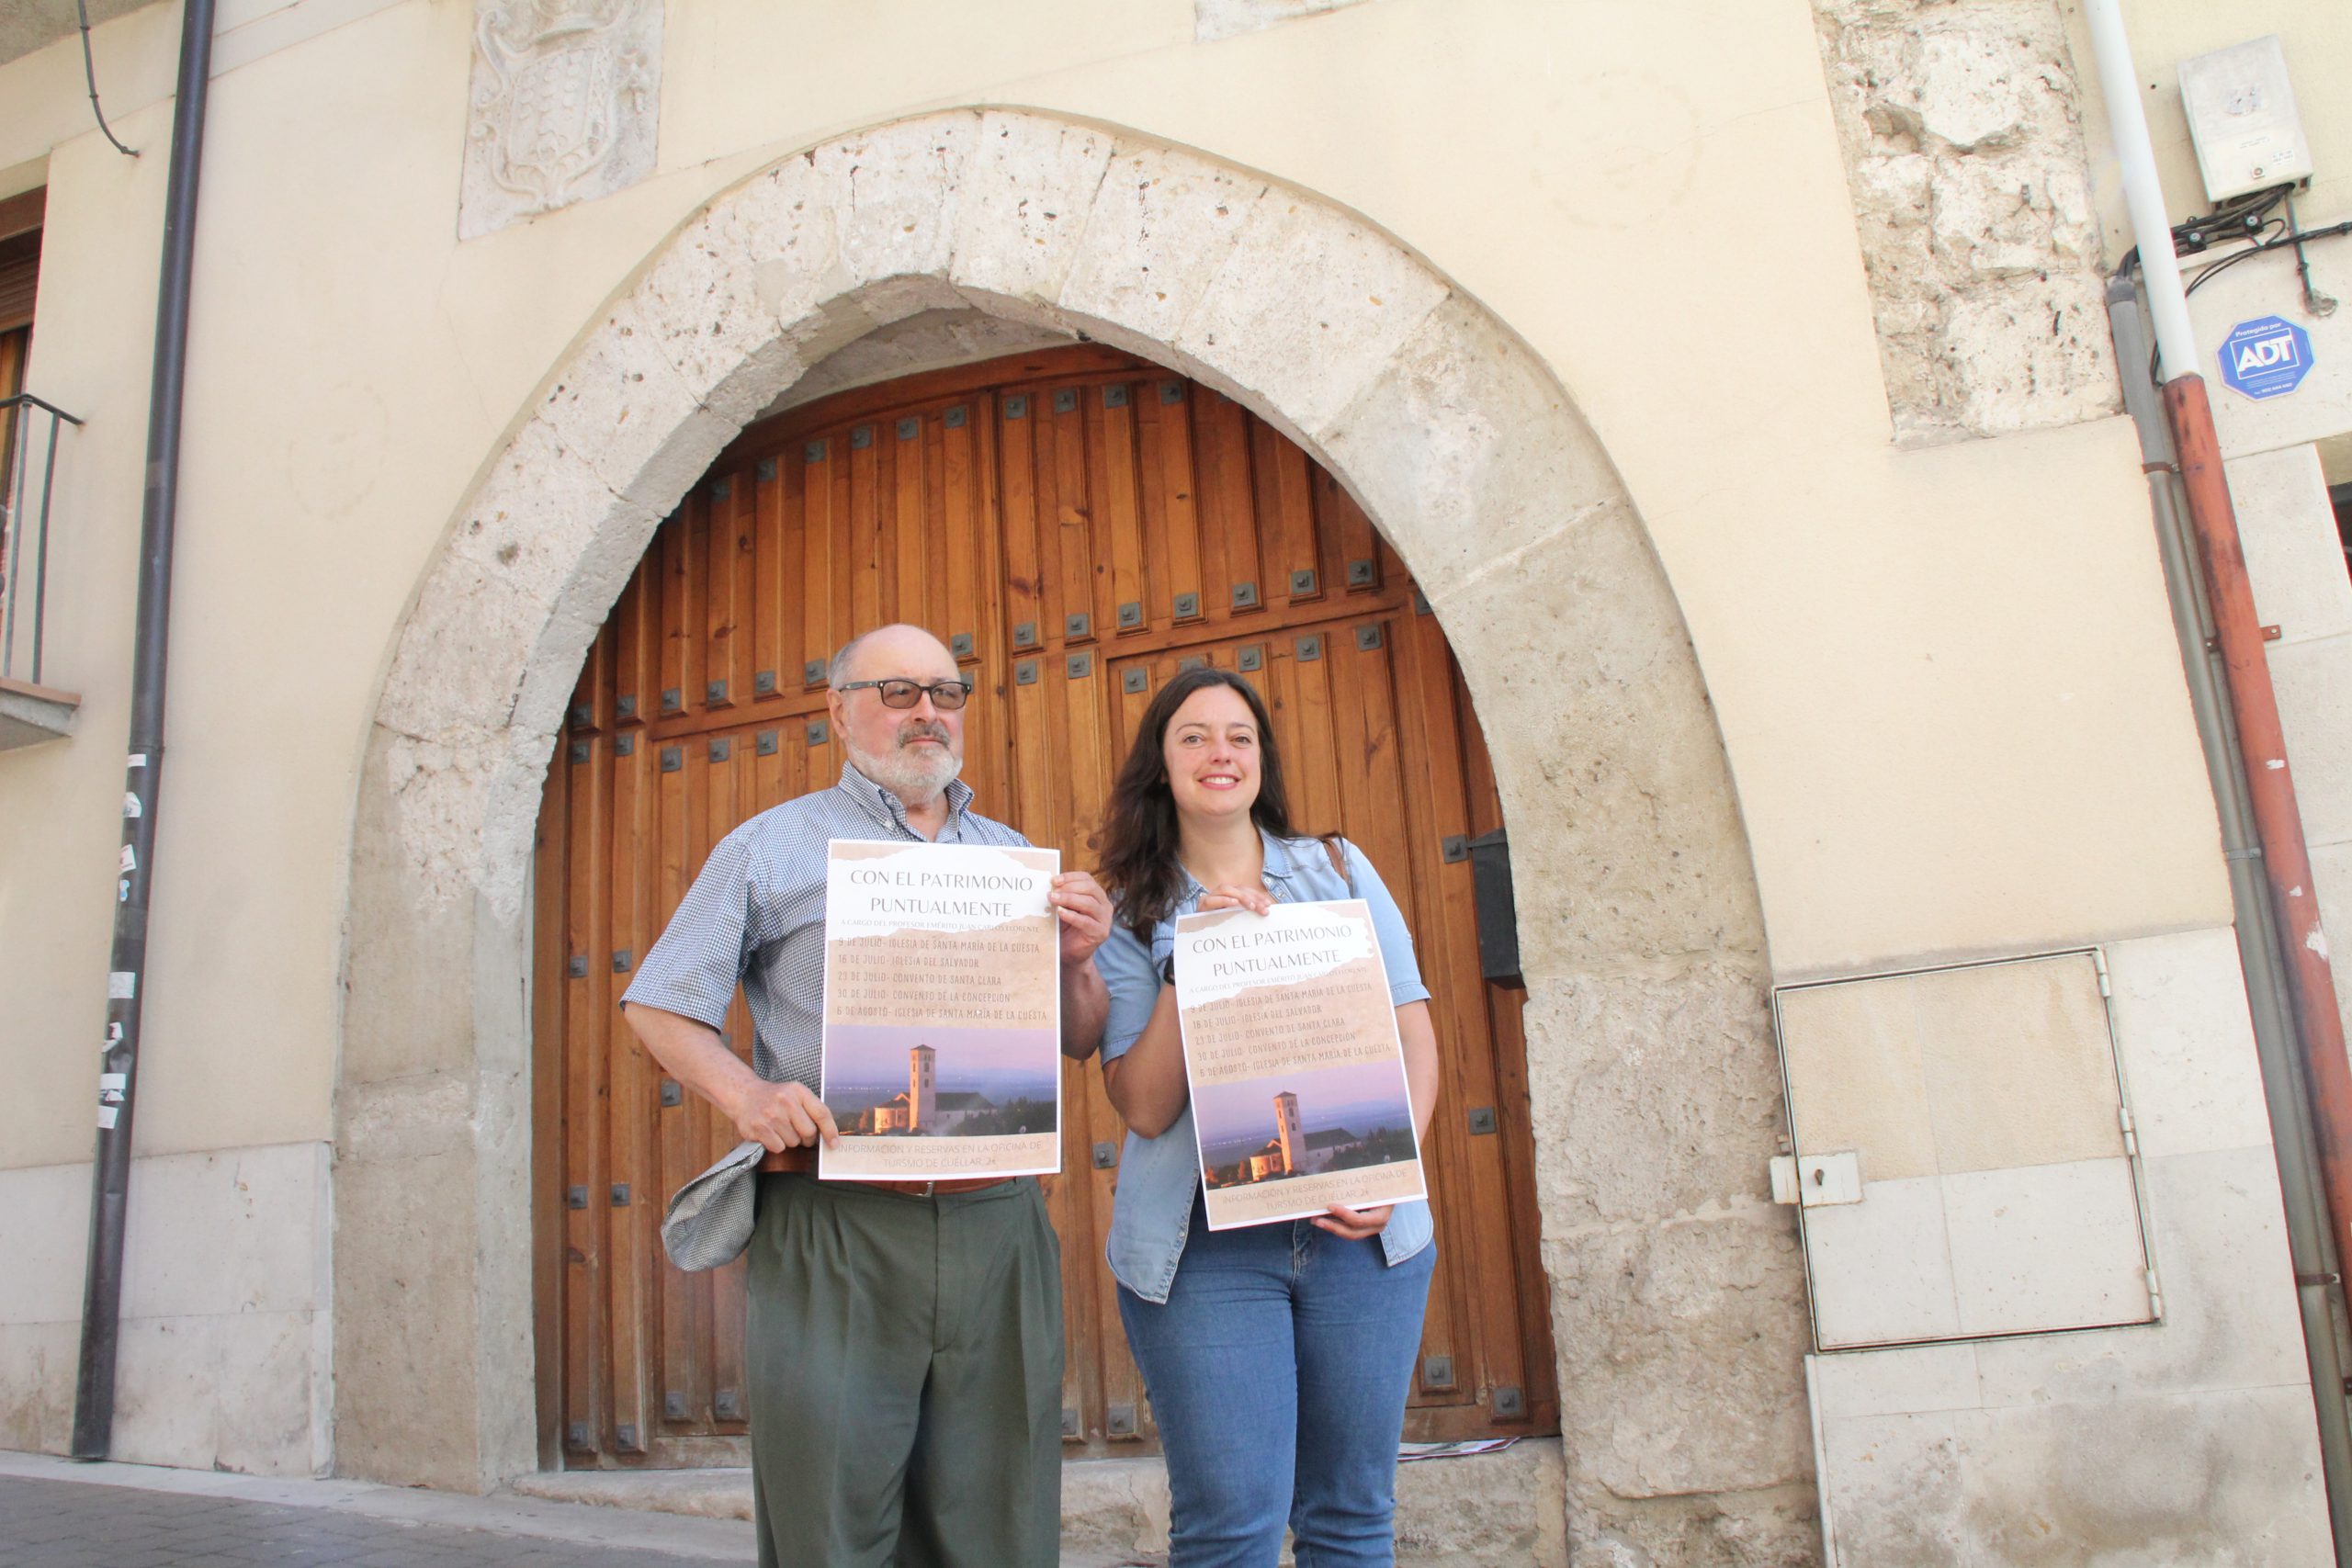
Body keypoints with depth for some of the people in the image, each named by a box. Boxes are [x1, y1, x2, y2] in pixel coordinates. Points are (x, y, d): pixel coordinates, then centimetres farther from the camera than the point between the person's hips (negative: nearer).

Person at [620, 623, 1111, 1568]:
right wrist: (747, 1097, -12)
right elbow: (660, 1009, 6)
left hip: (999, 1232, 3)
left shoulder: (1014, 857, 16)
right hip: (832, 1235, -3)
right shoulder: (773, 846, 7)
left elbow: (1079, 1044, 17)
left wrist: (1075, 962, -4)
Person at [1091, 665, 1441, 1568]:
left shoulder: (1341, 872, 10)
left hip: (1361, 1229, 2)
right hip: (1205, 1242, -2)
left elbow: (1414, 1037, 7)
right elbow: (1144, 1106, -4)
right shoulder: (1134, 916, 4)